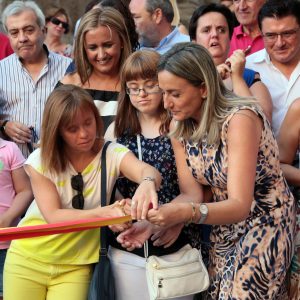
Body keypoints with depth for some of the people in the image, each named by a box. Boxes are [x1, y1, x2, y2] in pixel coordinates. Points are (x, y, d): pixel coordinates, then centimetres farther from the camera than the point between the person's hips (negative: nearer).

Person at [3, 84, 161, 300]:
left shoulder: (113, 154, -13)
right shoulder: (40, 161, -13)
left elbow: (150, 172, -32)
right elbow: (53, 216, -22)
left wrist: (147, 183, -57)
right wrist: (102, 213, -38)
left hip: (76, 266, 0)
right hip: (29, 259, 0)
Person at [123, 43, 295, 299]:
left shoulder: (239, 119, -27)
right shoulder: (179, 126, -6)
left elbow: (240, 205, -32)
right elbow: (192, 193, -10)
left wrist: (186, 213, -49)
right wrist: (152, 222, -29)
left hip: (266, 224, -6)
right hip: (224, 226, 6)